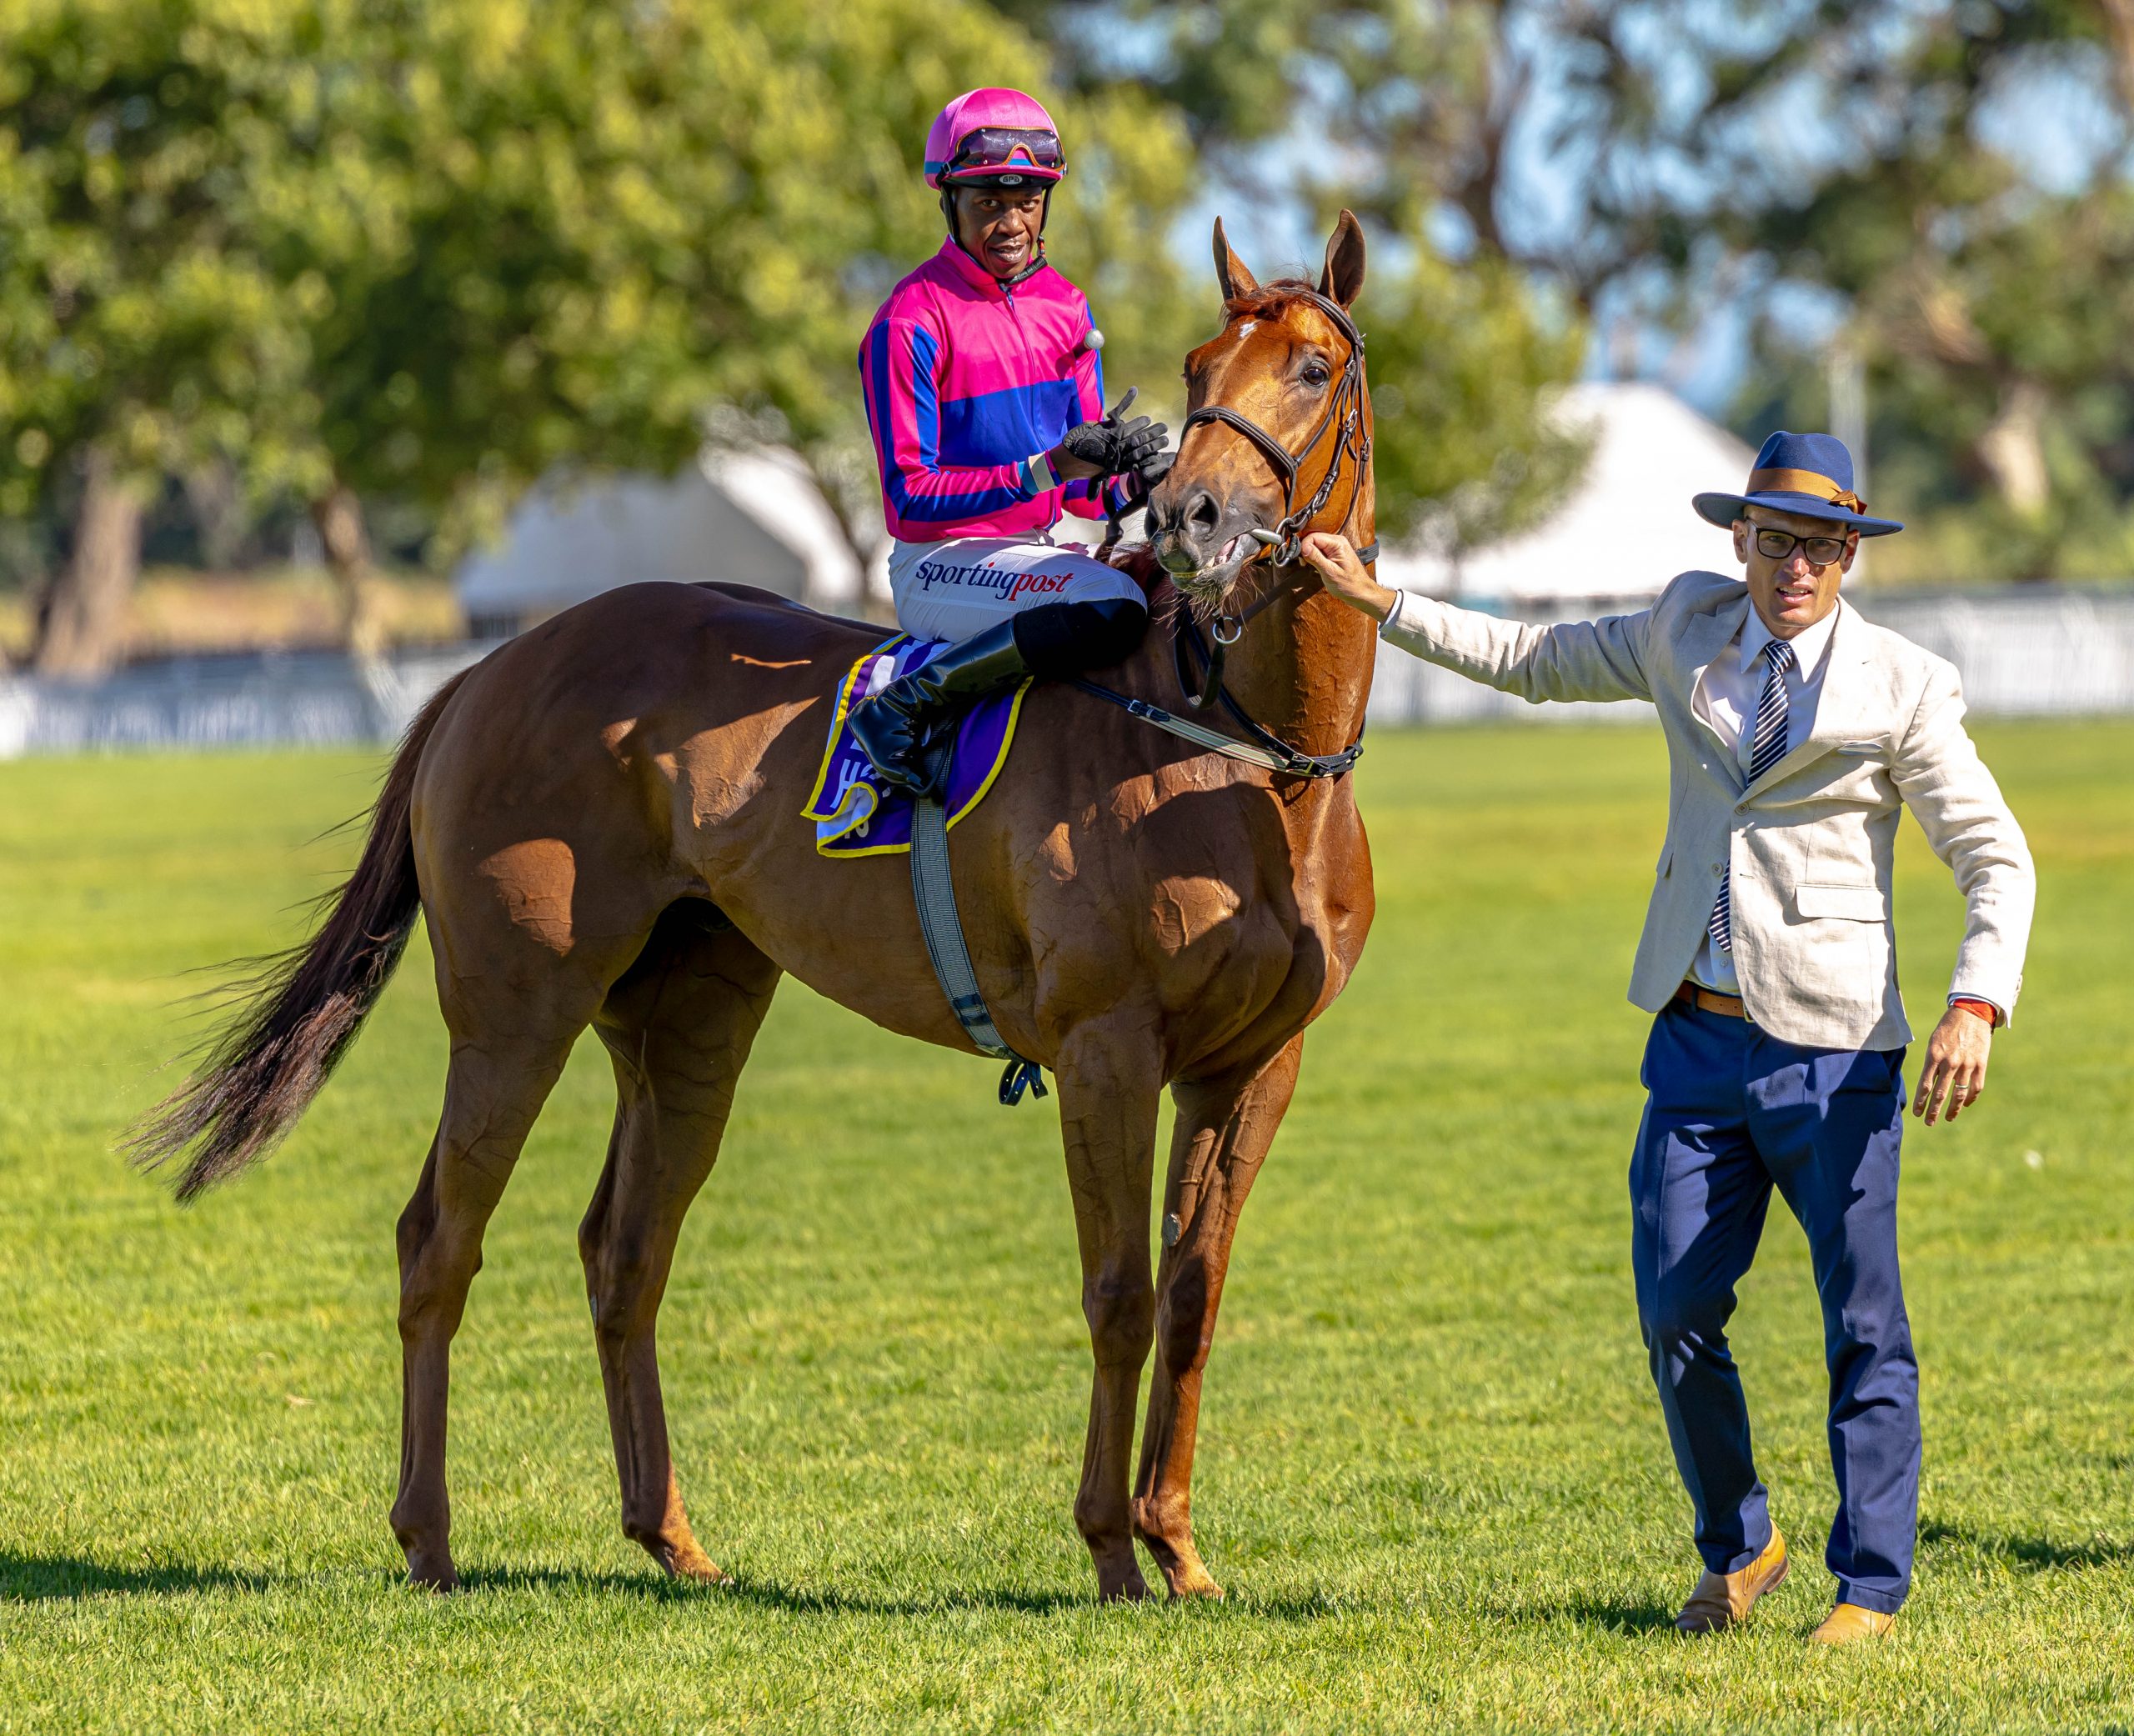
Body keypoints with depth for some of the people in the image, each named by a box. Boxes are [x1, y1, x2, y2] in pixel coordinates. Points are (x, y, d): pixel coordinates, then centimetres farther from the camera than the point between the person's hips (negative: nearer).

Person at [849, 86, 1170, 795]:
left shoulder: (1063, 307, 10)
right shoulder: (910, 324, -12)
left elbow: (1085, 488, 14)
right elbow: (911, 496, -17)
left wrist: (1131, 478, -11)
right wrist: (1046, 470, -26)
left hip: (1038, 551, 8)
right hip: (941, 567, -8)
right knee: (1112, 607, -33)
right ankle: (905, 708, -26)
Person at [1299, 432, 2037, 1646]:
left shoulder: (1902, 688, -6)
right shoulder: (1690, 632, 7)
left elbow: (1996, 858, -4)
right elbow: (1535, 663, 22)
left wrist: (1978, 1006, -19)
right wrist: (1379, 602, 19)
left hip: (1832, 1054, -4)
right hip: (1697, 1043, 4)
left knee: (1864, 1329, -1)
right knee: (1676, 1312, 2)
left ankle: (1872, 1587, 8)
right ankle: (1740, 1550, 22)